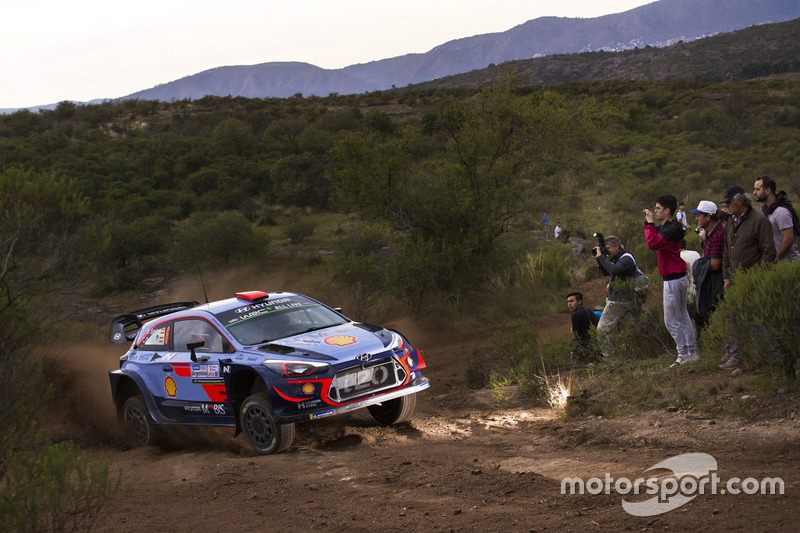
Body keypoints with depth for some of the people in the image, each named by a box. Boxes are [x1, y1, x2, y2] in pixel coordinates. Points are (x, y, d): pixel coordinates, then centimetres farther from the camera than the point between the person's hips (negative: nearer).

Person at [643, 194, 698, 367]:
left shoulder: (671, 230, -20)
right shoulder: (665, 227, 11)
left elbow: (653, 243, -32)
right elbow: (654, 239, 23)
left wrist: (650, 223, -22)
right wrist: (649, 222, 13)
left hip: (673, 280, -10)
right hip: (680, 277, 10)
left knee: (672, 321, -3)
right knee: (683, 317, 14)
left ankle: (684, 355, 2)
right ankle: (692, 353, 19)